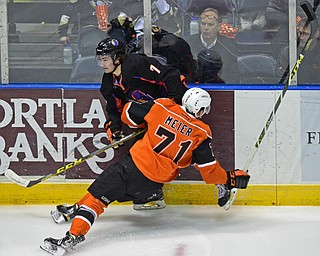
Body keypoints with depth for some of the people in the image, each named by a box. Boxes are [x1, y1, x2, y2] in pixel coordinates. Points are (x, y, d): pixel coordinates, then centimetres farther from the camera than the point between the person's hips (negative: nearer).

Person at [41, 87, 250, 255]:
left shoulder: (162, 107, -3)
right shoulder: (201, 133, -4)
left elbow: (130, 112, 7)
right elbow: (208, 167, 2)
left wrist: (146, 123, 27)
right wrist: (229, 179, 17)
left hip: (135, 163, -2)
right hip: (156, 180, 2)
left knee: (99, 194, -3)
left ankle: (74, 235, -16)